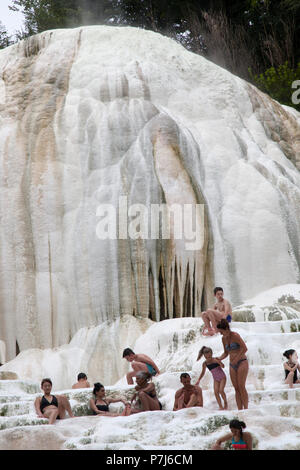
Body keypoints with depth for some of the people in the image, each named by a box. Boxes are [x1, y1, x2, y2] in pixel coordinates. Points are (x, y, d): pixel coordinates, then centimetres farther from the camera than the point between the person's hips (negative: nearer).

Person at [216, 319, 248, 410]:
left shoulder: (235, 336, -13)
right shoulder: (224, 339, 9)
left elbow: (245, 348, -19)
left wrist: (236, 359, -19)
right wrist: (220, 358, 1)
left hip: (242, 362, -7)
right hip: (232, 365, 7)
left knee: (241, 387, -15)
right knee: (236, 388, 0)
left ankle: (246, 408, -13)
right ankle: (240, 410, -1)